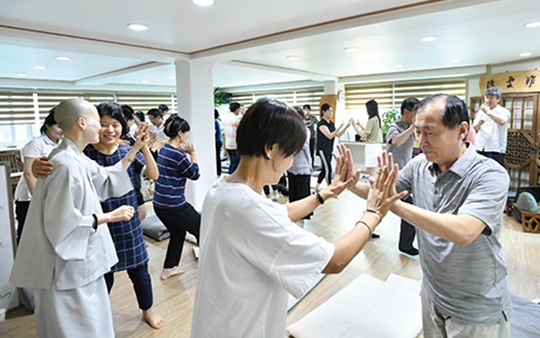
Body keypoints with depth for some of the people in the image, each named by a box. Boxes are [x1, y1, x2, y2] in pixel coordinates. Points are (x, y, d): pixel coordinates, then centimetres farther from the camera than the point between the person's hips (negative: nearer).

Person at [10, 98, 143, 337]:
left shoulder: (78, 160, 6)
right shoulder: (64, 165, -25)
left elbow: (107, 178, 19)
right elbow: (62, 223, -26)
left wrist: (135, 149, 18)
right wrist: (109, 216, -18)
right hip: (66, 271, -10)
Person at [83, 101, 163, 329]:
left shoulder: (129, 152, -2)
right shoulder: (85, 154, -9)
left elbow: (153, 175, -11)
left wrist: (144, 147, -24)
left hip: (129, 225, 2)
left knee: (139, 269, 15)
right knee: (103, 275, 12)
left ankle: (147, 309, 41)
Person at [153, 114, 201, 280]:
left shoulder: (164, 149, 8)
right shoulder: (177, 154, -20)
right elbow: (195, 174, -11)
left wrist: (185, 153, 5)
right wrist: (192, 153, -5)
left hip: (159, 203, 9)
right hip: (174, 206, -9)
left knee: (178, 233, 25)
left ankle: (168, 269, 31)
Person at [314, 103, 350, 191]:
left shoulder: (331, 123, 12)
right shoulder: (321, 124, -14)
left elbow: (338, 135, 12)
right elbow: (330, 136, -23)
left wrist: (346, 127, 0)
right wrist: (340, 127, -27)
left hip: (329, 150, 8)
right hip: (323, 150, -8)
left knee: (325, 169, 14)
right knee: (328, 170, -11)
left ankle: (317, 186, 28)